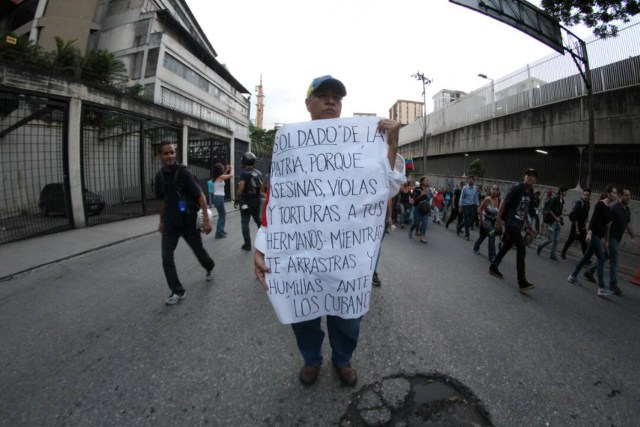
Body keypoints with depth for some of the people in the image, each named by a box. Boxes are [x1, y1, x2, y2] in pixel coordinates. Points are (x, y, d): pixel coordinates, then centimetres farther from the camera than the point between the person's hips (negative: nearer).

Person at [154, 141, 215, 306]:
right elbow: (162, 200, 15)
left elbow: (200, 195, -16)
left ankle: (209, 268, 45)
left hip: (188, 221, -4)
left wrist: (206, 219, -22)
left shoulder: (183, 172, -14)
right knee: (166, 258, -3)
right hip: (170, 223, 4)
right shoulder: (159, 176, 2)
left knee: (198, 251, 12)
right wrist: (162, 221, 20)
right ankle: (178, 291, 10)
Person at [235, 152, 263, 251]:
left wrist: (237, 198, -10)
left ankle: (247, 244, 5)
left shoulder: (244, 173, -14)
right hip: (257, 201, 6)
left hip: (246, 202, -6)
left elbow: (241, 188, -20)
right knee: (259, 220, 20)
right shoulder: (259, 173, 6)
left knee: (245, 223, 3)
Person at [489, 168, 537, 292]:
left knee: (507, 246, 18)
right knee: (521, 249, -14)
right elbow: (503, 203, -13)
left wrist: (527, 224, 22)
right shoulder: (517, 188, -13)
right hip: (511, 222, -9)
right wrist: (499, 220, -16)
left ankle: (493, 267, 35)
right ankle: (522, 282, -12)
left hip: (519, 224, 9)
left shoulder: (531, 193, 10)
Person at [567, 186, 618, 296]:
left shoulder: (610, 208, 13)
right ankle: (601, 288, -9)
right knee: (601, 259, -10)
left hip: (600, 235, 9)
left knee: (587, 256, 13)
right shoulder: (600, 204, -11)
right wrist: (589, 232, -28)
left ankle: (573, 276, 24)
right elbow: (593, 219, -19)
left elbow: (607, 224, 17)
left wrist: (606, 239, 19)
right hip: (594, 234, -9)